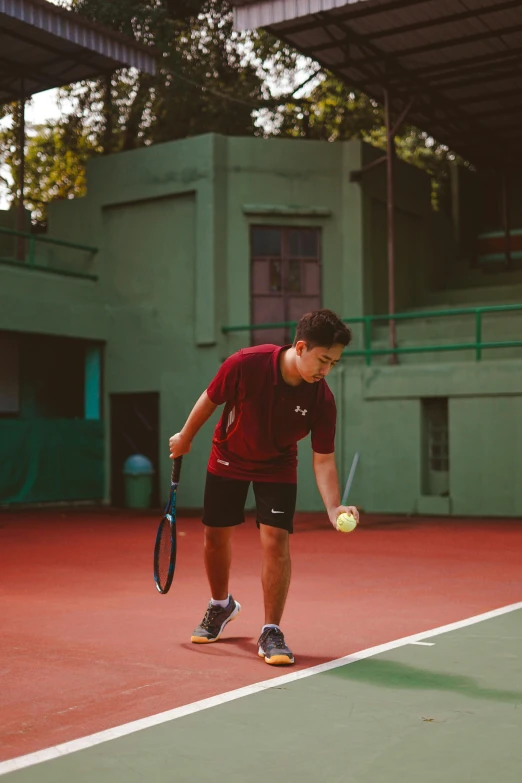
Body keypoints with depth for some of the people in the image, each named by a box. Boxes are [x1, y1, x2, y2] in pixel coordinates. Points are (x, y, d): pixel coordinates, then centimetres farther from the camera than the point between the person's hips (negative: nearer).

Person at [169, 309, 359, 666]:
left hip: (277, 468, 0)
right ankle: (221, 606, 39)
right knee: (216, 537, 10)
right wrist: (186, 437, 3)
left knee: (276, 542, -14)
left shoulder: (322, 399, -26)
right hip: (228, 459, 0)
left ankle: (271, 633, 1)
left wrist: (333, 507, -35)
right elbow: (211, 399, -11)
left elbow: (323, 459, -20)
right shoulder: (246, 364, -30)